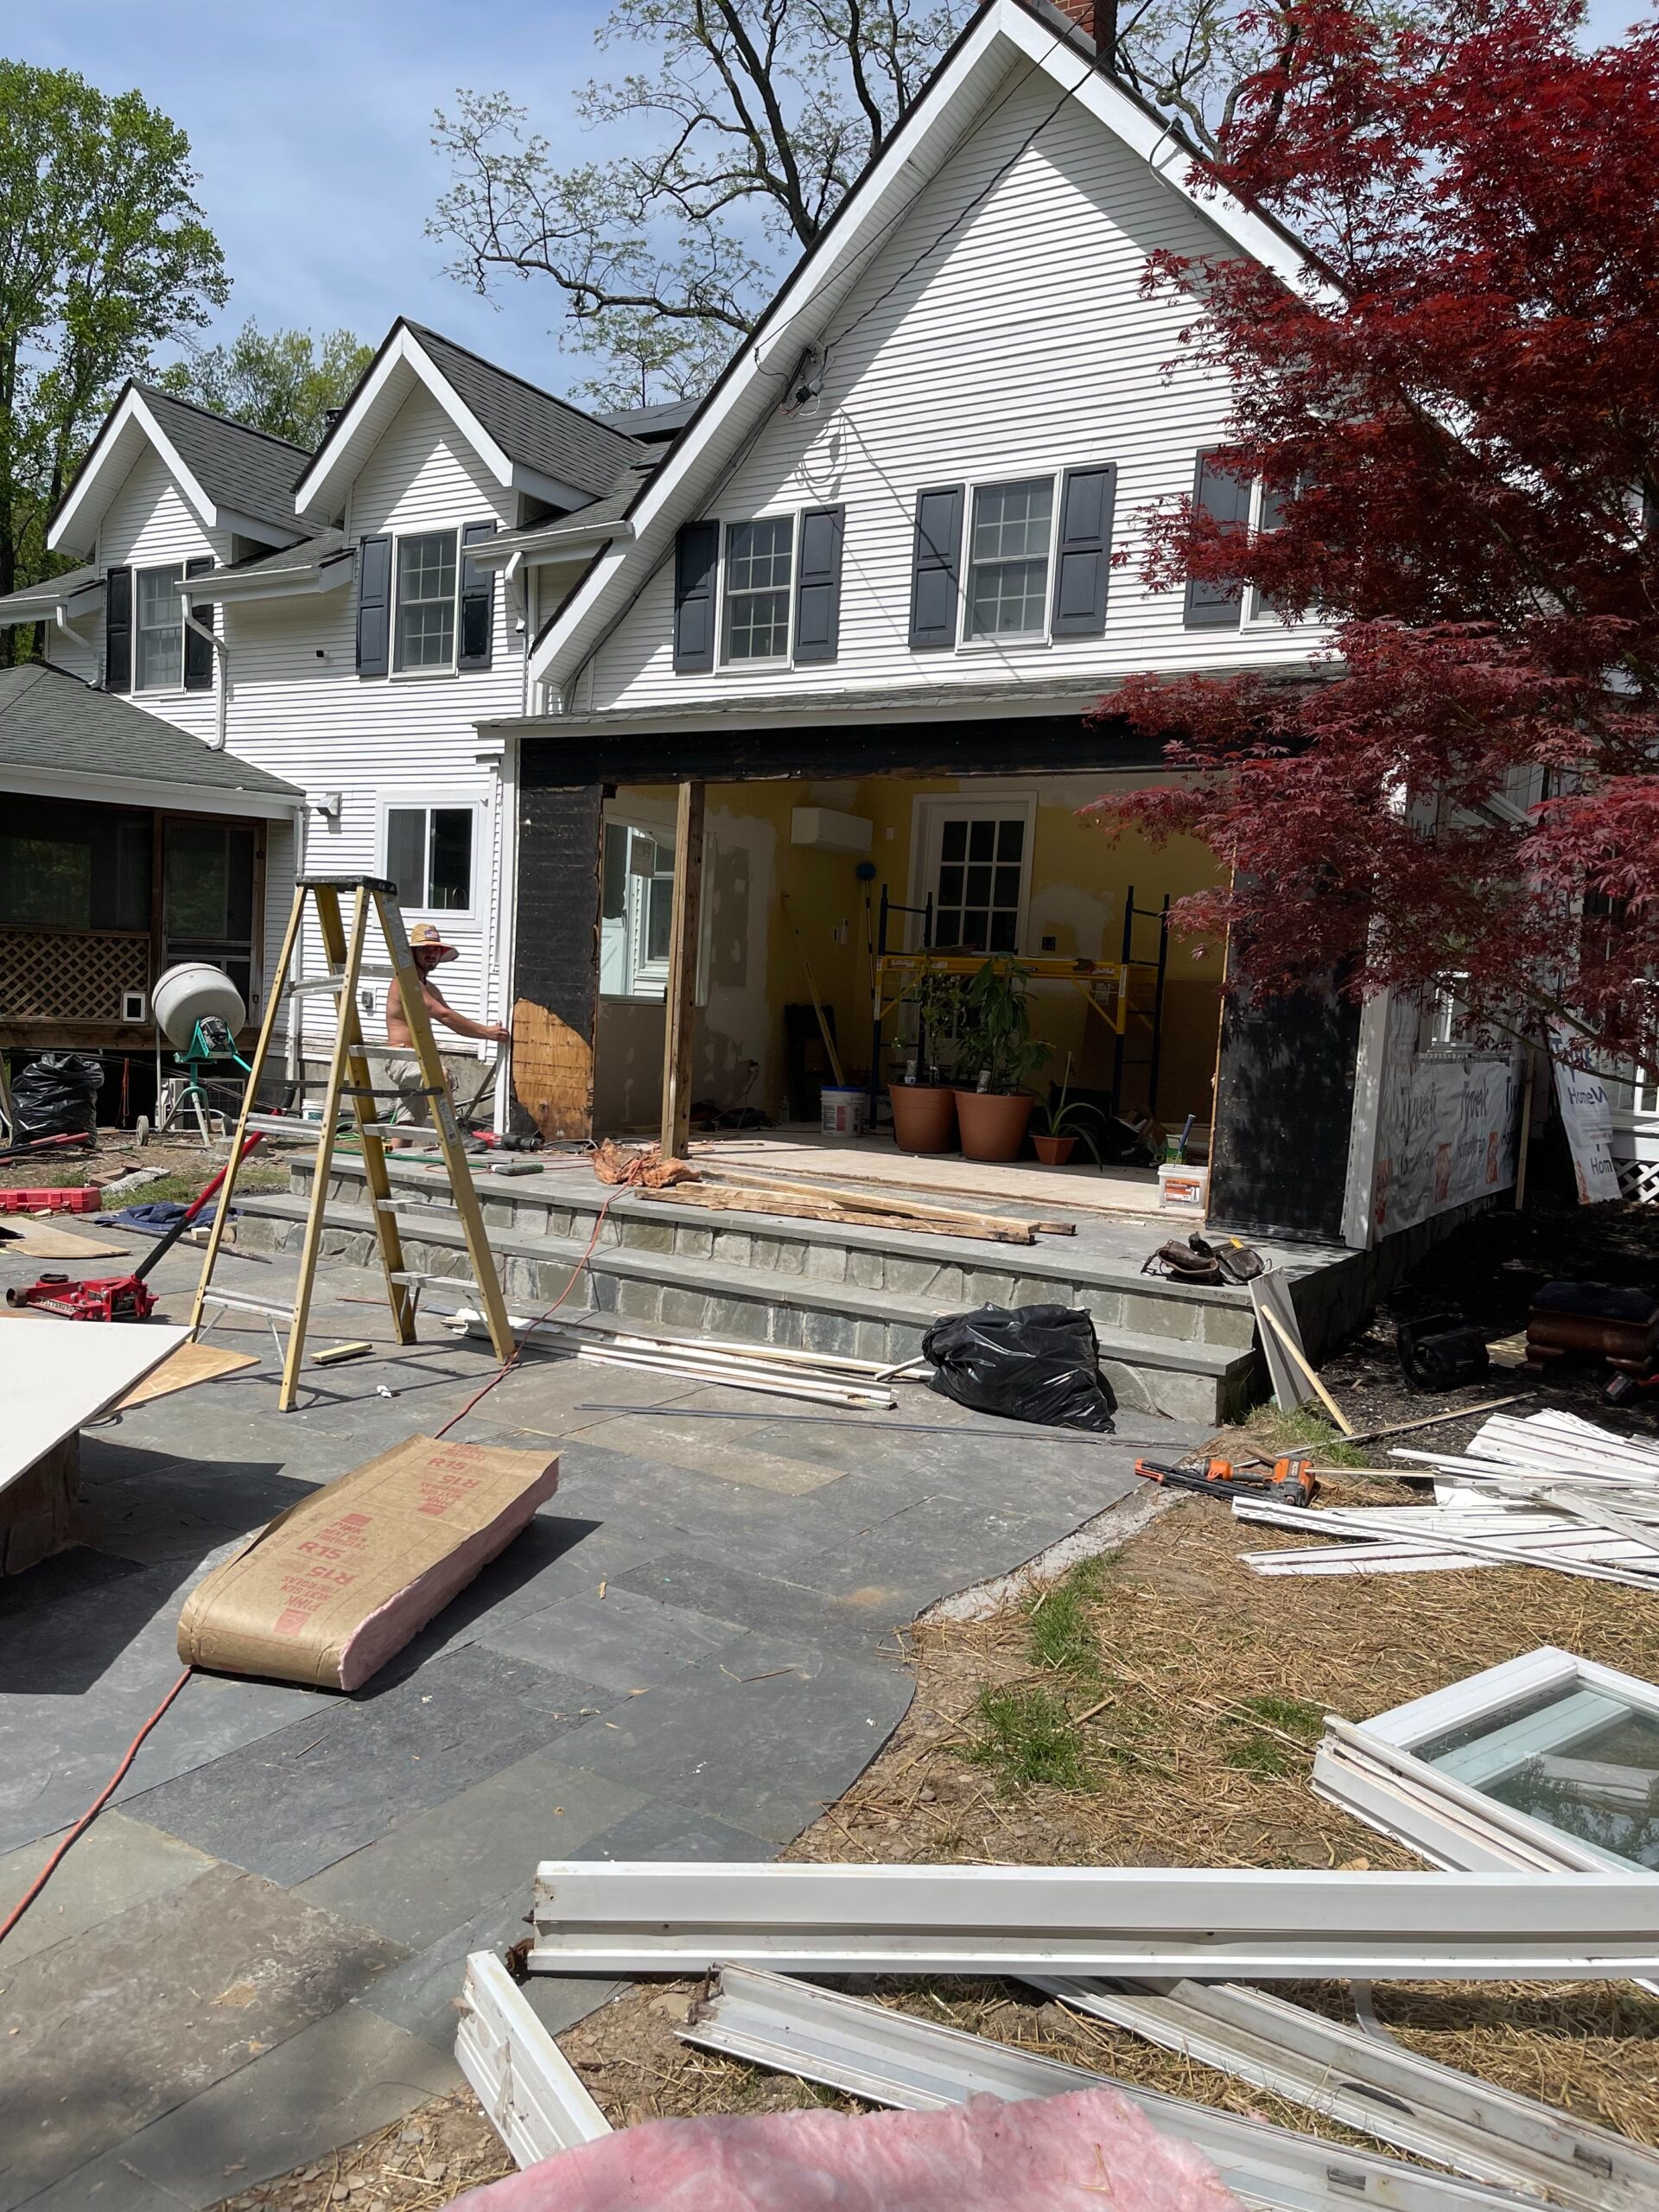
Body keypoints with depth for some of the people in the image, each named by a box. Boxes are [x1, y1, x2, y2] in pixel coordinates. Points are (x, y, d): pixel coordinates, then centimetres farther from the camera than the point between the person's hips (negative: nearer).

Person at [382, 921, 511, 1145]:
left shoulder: (430, 988, 21)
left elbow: (454, 1021, 12)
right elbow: (443, 1015, -21)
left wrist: (488, 1031, -3)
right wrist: (485, 1031, -22)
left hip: (415, 1061, 10)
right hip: (401, 1059, -10)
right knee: (441, 1077, -37)